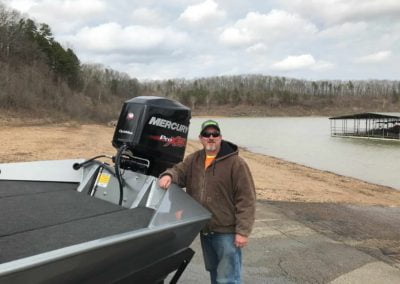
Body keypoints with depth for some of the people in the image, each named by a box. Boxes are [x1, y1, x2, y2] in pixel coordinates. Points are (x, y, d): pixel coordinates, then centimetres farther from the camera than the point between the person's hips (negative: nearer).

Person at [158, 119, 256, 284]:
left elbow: (246, 199, -15)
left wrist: (243, 231, -19)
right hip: (205, 230, 7)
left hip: (227, 232, -6)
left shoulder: (236, 163, -13)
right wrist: (168, 176, -20)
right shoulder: (194, 160, 7)